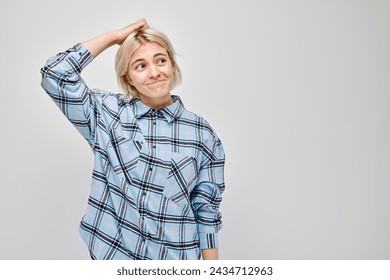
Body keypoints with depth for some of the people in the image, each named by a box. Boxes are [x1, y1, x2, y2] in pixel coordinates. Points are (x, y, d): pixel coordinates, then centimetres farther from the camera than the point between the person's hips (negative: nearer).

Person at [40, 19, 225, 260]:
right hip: (113, 254, 1)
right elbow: (56, 73, -13)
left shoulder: (203, 134, -5)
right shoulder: (108, 114, -3)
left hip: (176, 258, 0)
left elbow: (207, 211, -2)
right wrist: (114, 36, -9)